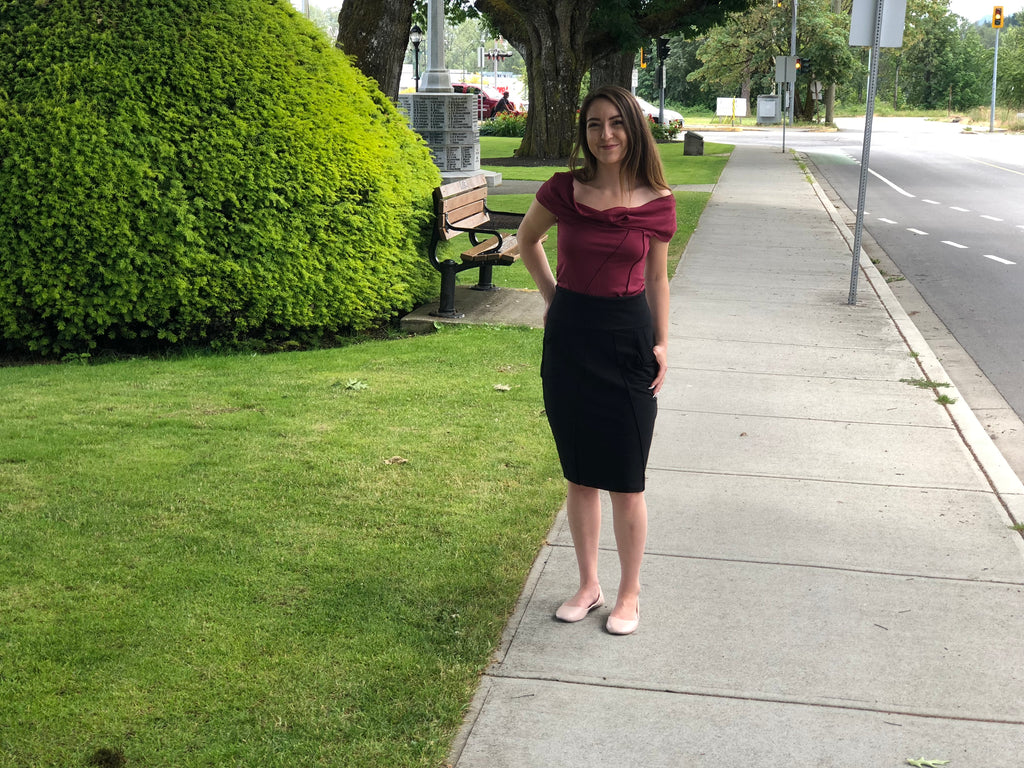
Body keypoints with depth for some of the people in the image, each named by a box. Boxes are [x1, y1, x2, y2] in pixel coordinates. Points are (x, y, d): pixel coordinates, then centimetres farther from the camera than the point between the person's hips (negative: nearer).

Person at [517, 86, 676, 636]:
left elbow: (657, 277, 5)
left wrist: (662, 343, 1)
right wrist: (553, 296, 9)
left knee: (625, 481, 4)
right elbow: (527, 239, 14)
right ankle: (588, 585, 27)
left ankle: (629, 593, 22)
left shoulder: (657, 202, -6)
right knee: (579, 475, 12)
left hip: (628, 337, -1)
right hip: (570, 336, 2)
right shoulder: (564, 189, -5)